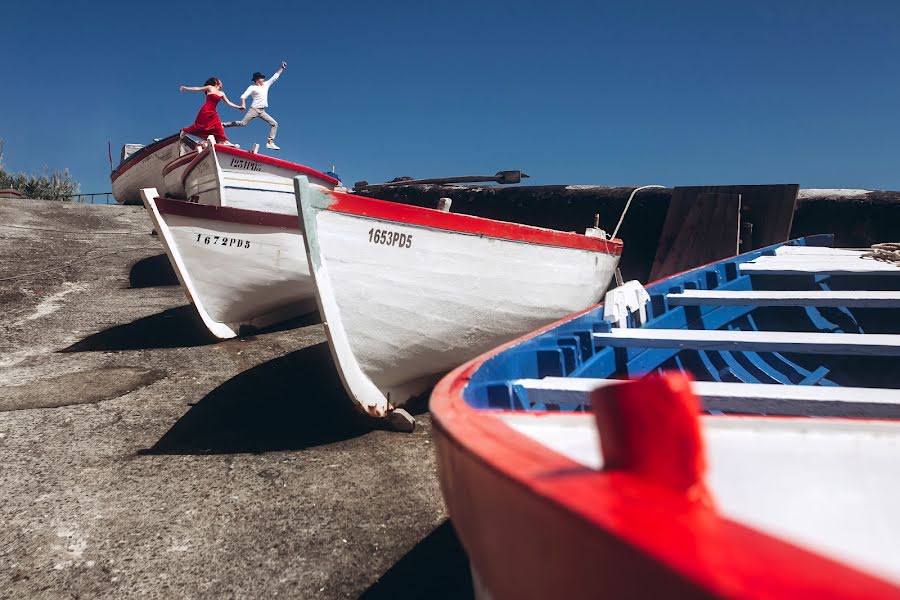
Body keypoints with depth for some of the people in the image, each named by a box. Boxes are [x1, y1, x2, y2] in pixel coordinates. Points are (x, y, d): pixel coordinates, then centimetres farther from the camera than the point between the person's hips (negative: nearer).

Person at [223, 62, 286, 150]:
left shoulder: (266, 84, 13)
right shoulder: (252, 87, -3)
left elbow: (275, 77, 18)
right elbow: (243, 96, -10)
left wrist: (282, 68, 16)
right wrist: (243, 104, -28)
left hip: (262, 111, 6)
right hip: (254, 109, -6)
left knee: (274, 124, -5)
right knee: (242, 123, -13)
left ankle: (270, 143, -8)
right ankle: (223, 124, -1)